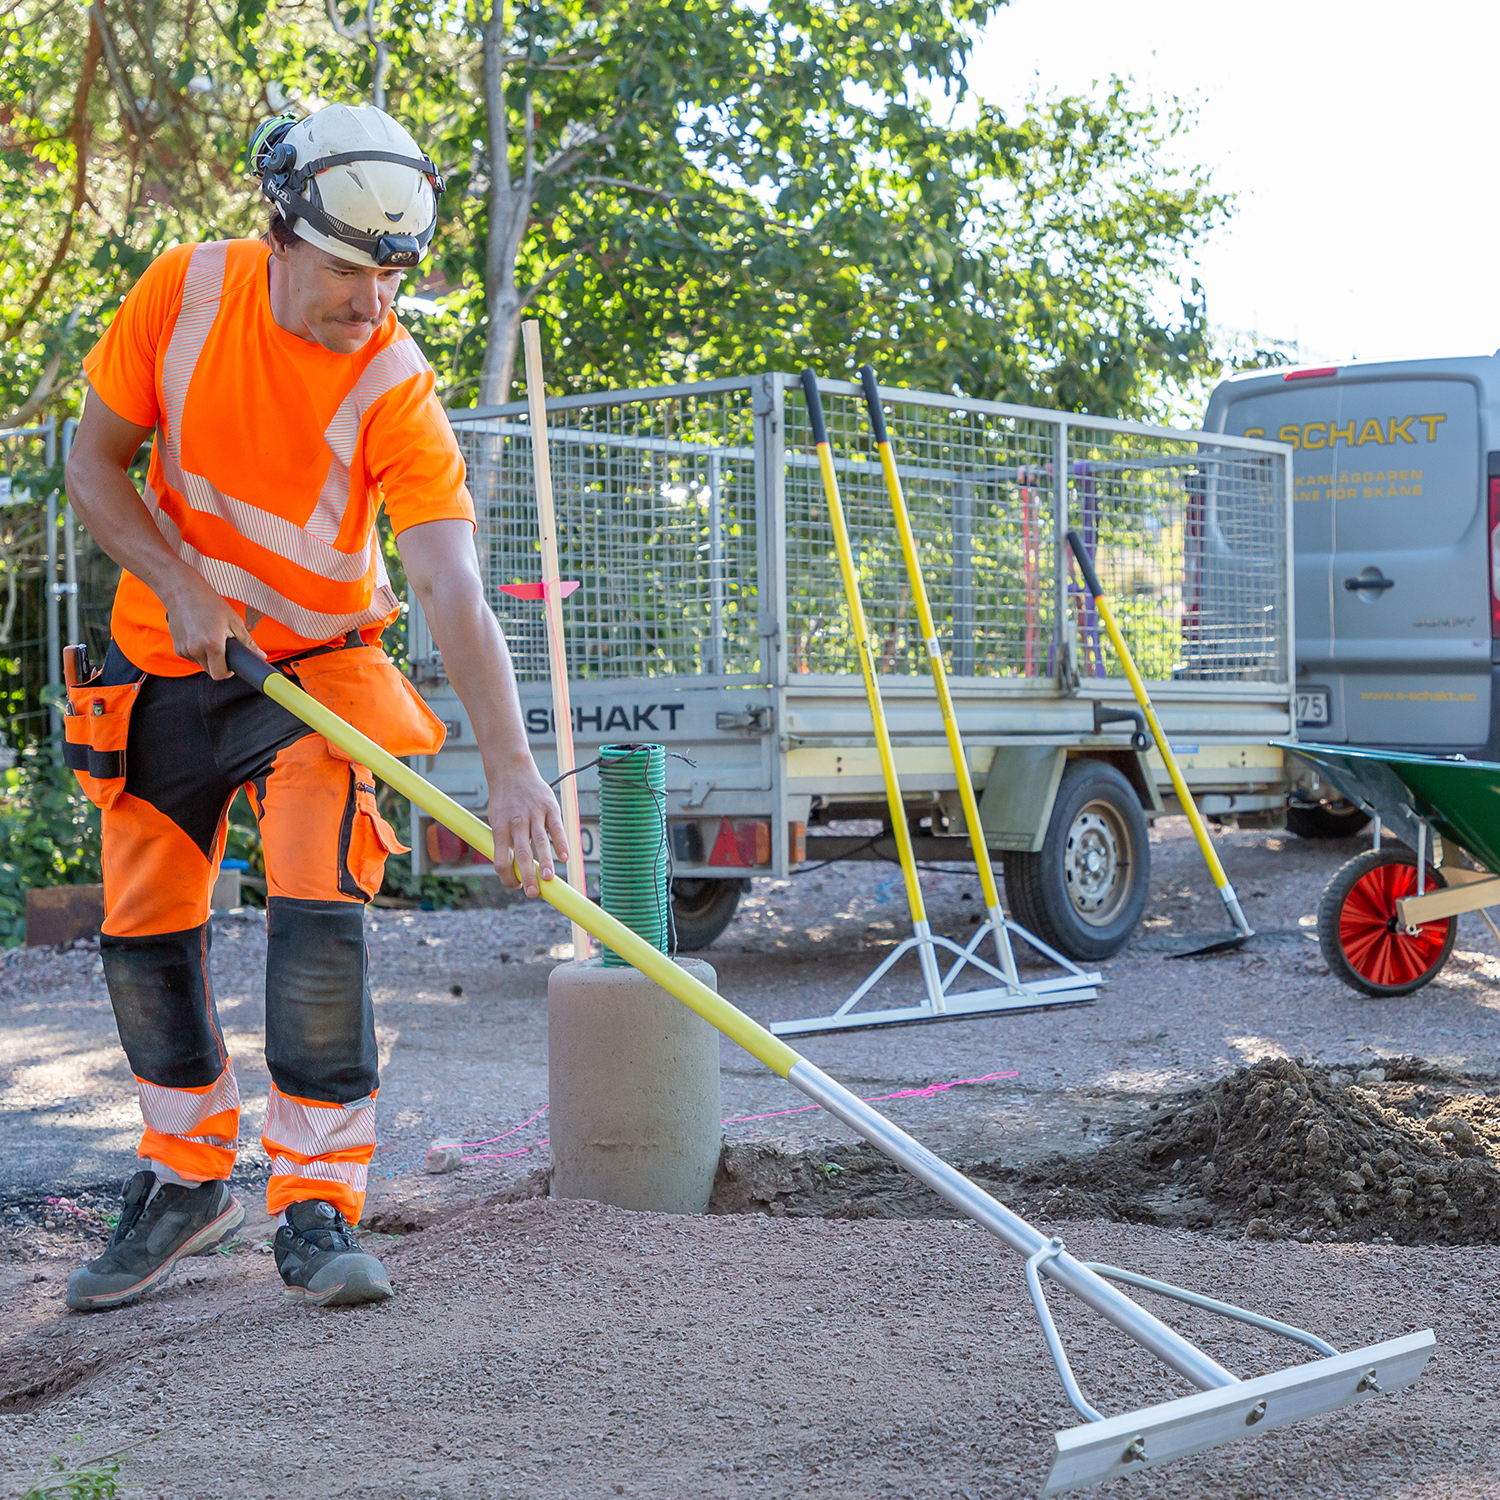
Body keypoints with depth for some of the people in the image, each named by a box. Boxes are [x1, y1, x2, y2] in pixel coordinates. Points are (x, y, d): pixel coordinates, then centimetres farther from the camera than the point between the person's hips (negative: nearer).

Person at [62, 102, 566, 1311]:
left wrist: (510, 762, -45)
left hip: (314, 669, -3)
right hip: (163, 664, 3)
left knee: (320, 917, -18)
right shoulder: (186, 292, -14)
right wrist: (181, 586, -19)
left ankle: (317, 1211, -7)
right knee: (144, 933, 7)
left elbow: (455, 591, -33)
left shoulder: (396, 390, -23)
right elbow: (95, 463, -5)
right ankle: (188, 1182, 27)